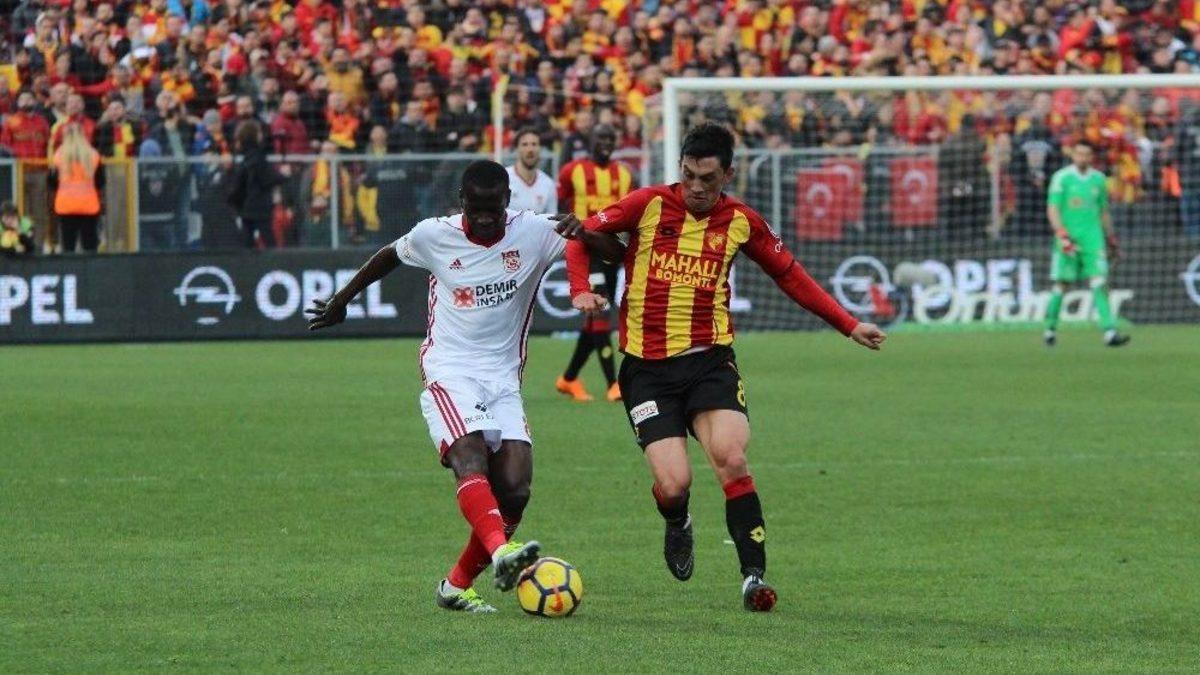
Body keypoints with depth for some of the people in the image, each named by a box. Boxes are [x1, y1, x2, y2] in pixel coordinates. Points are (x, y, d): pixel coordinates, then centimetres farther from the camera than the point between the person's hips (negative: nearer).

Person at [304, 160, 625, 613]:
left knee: (514, 487, -11)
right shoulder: (434, 236, -1)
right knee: (470, 457, -29)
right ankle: (501, 552, -52)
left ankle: (457, 585, 4)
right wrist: (340, 301, 29)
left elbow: (617, 253, -2)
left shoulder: (533, 233, -2)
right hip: (449, 374, -3)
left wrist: (585, 235, -24)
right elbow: (389, 257, 21)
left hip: (504, 380, 3)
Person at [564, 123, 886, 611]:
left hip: (710, 360, 1)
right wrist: (581, 290, -11)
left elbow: (790, 275, 17)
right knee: (673, 485, -12)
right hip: (647, 367, -1)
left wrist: (848, 325, 15)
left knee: (731, 460, -22)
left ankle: (754, 575, -14)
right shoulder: (649, 205, -3)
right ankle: (678, 526, 26)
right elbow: (582, 236, 7)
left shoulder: (741, 222, 4)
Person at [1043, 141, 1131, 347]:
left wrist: (1111, 238, 20)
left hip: (1093, 238, 3)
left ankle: (1109, 331, -17)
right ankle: (1050, 329, 18)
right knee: (1061, 284, 3)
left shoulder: (1098, 179, 10)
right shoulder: (1061, 178, -2)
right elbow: (1052, 210, -7)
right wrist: (1062, 235, -18)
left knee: (1099, 282, -9)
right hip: (1068, 239, -3)